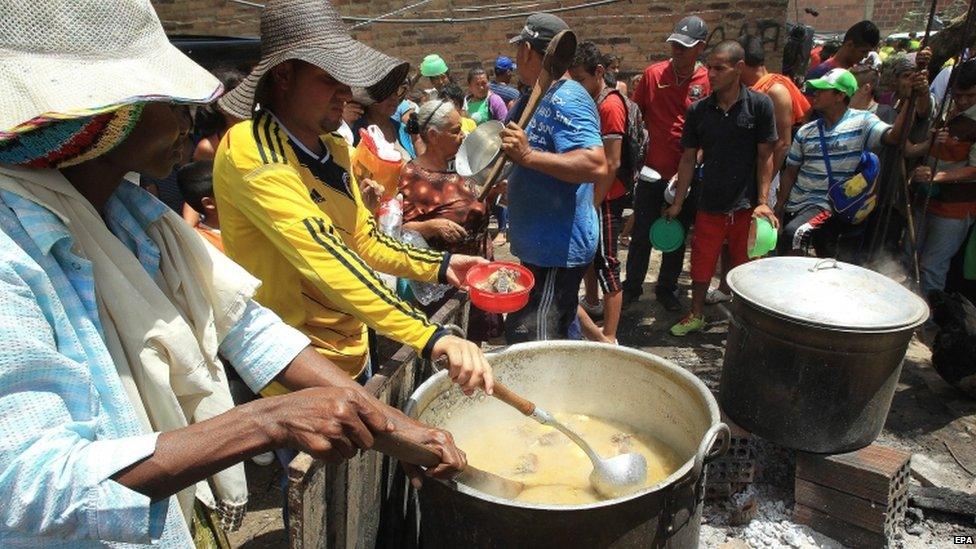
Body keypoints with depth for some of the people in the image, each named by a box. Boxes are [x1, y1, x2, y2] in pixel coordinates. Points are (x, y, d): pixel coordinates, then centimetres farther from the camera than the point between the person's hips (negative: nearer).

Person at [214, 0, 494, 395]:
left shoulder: (335, 148, 4)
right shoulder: (250, 151, -22)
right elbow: (325, 259, -33)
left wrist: (440, 266, -3)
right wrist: (433, 338, -38)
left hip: (352, 355, 8)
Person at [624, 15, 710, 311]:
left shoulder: (708, 82, -5)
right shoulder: (653, 74, -2)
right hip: (652, 172, 1)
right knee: (641, 234, 8)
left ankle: (667, 288, 28)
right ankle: (632, 286, 23)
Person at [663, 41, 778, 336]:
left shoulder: (759, 104, -6)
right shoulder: (698, 110, 0)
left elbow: (765, 156, -4)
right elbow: (689, 158, 5)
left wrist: (763, 202, -10)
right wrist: (678, 203, 5)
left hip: (746, 204, -2)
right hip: (709, 204, 2)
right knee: (701, 265, 11)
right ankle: (696, 316, 31)